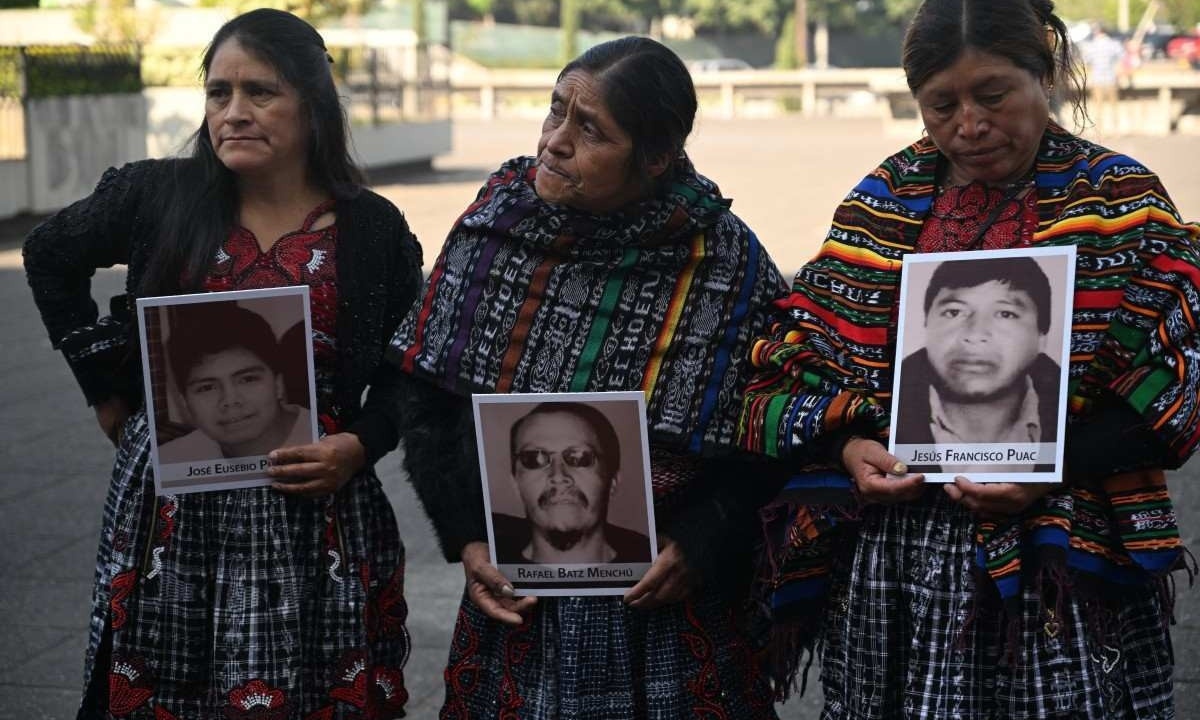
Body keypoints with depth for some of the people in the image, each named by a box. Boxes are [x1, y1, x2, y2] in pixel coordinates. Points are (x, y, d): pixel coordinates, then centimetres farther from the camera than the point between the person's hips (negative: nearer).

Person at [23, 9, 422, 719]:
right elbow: (50, 258, 16)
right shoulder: (158, 196, -1)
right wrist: (106, 388, 11)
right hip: (172, 514, 1)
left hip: (317, 520, 0)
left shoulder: (373, 230, -1)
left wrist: (358, 447, -12)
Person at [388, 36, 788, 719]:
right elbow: (425, 394, 2)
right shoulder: (495, 227, -5)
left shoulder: (726, 260, -11)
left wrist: (700, 544, -14)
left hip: (664, 606, -2)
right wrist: (466, 535, -5)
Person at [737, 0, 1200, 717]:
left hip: (1054, 558, -3)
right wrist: (847, 448, -10)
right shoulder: (886, 198, 9)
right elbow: (794, 362, 9)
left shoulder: (1119, 200, 0)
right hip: (887, 549, 3)